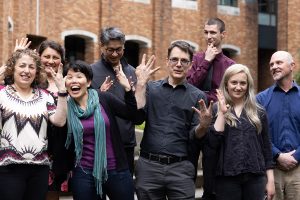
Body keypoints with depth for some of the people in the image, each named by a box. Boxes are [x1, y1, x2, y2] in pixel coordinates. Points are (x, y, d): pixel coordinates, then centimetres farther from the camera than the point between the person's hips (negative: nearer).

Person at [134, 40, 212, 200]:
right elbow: (137, 116, -6)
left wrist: (203, 125, -20)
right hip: (148, 165, 1)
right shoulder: (151, 88, 8)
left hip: (180, 168, -1)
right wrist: (141, 83, -9)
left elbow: (194, 135, 2)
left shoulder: (197, 96, 5)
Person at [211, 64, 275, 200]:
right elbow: (213, 142, -10)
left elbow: (266, 147, 9)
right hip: (226, 176, -1)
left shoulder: (259, 112, 7)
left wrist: (270, 179, 6)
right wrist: (222, 113, -13)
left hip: (255, 176, 2)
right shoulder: (216, 110, 3)